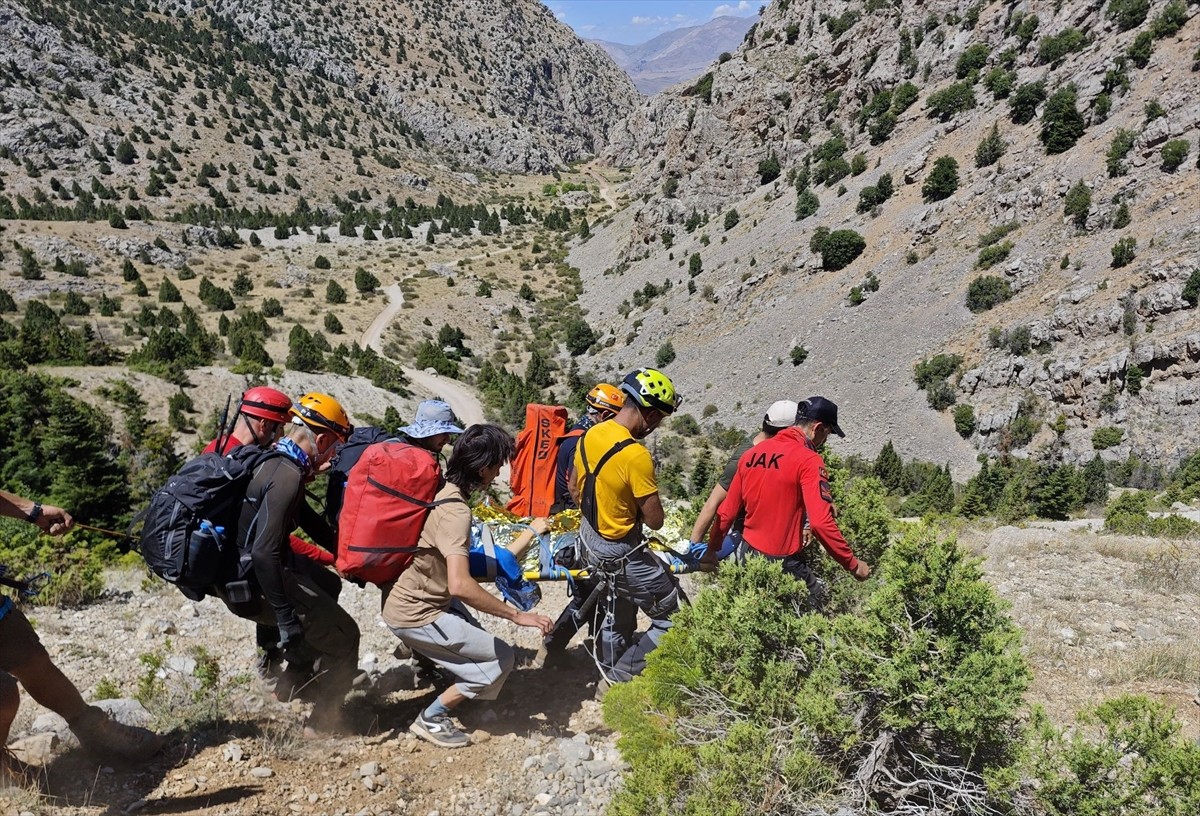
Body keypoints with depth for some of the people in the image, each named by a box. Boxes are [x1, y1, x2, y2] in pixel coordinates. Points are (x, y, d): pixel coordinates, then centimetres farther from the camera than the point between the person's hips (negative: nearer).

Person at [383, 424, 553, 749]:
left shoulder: (439, 488, -2)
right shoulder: (455, 511, -29)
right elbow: (460, 586, -38)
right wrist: (517, 615, -32)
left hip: (409, 596, 9)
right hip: (416, 614, -9)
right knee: (500, 658, -3)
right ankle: (431, 719, 7)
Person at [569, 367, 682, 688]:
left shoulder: (591, 434, -3)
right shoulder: (636, 456, -29)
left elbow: (574, 486, 11)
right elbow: (655, 520, -22)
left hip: (590, 538, 9)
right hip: (621, 554, -9)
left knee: (620, 609, 29)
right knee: (673, 621, 7)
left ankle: (609, 676, 43)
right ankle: (619, 682, 13)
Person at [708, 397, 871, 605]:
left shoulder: (752, 453, 5)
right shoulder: (808, 460, -15)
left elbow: (727, 511, 9)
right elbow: (821, 523, -24)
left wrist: (712, 548, 21)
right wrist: (853, 564, -15)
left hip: (748, 555, 7)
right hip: (783, 562, -7)